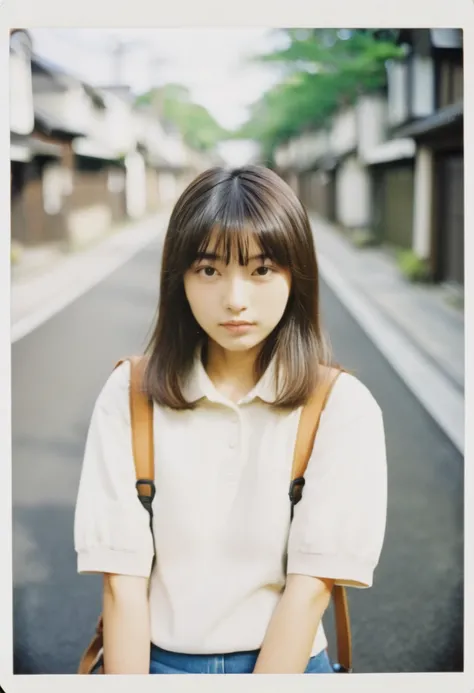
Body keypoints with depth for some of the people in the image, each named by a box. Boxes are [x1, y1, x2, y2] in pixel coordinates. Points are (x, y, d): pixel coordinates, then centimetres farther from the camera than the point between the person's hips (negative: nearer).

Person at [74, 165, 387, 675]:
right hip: (157, 661, 1)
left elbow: (311, 586, -13)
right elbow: (122, 580, -9)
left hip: (286, 664, -1)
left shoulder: (342, 405, -10)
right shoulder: (128, 395, -5)